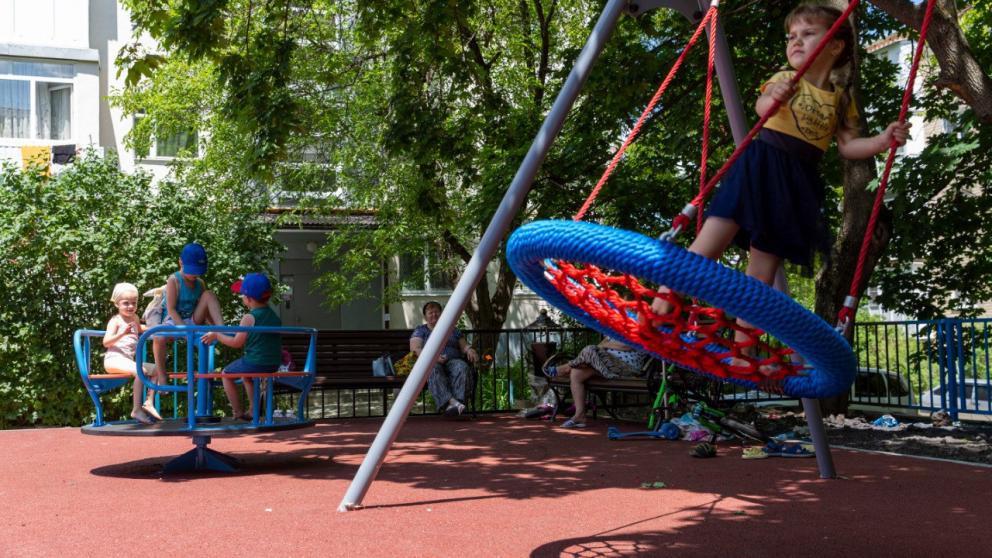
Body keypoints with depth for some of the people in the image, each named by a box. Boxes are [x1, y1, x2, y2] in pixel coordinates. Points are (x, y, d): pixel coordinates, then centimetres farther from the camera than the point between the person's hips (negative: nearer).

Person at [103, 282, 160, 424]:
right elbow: (106, 342, -14)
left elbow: (139, 330, 43)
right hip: (114, 359, -8)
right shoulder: (115, 321, -2)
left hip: (127, 360, 8)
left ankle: (149, 402, -7)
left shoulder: (134, 318, 19)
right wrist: (122, 333, -28)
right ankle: (136, 410, -31)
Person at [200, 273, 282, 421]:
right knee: (246, 374, 36)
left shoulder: (249, 318, -14)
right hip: (274, 364, 8)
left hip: (255, 362, -8)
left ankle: (238, 412, 14)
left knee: (226, 373, 15)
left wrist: (216, 336, -3)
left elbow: (237, 343, -13)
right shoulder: (274, 316, 9)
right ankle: (253, 410, 33)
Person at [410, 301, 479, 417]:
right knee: (433, 369, -40)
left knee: (462, 367, -35)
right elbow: (415, 349, 3)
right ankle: (450, 401, -57)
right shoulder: (420, 330, 19)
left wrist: (469, 350, -3)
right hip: (430, 362, -2)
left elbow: (464, 346, 23)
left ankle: (457, 401, -54)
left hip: (453, 361, 2)